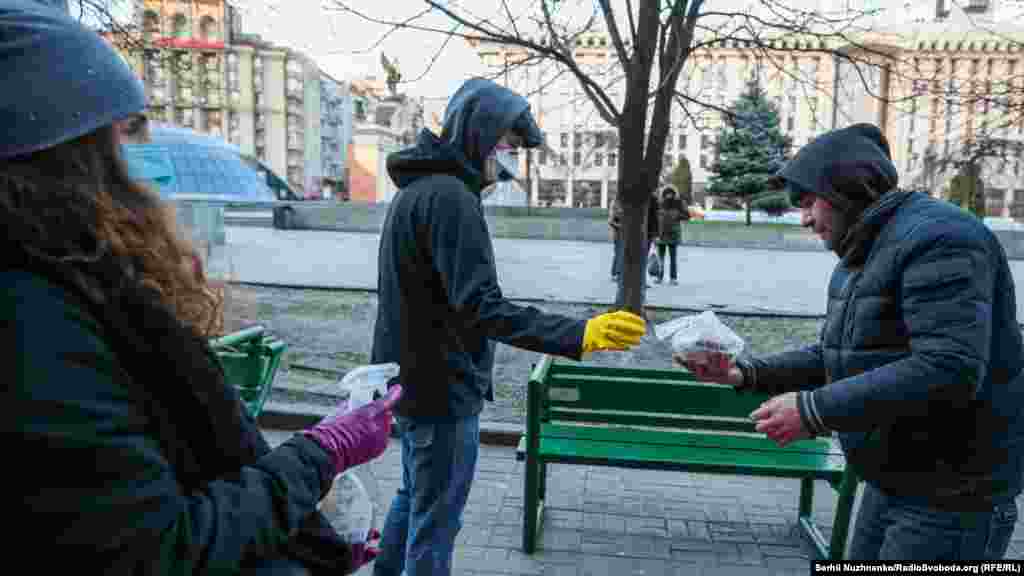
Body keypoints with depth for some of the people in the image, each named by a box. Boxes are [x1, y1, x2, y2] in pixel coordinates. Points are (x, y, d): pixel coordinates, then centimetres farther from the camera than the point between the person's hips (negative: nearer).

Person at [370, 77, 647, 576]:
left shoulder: (418, 188, 12)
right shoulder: (449, 196, -21)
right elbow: (481, 308, -29)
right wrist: (578, 335, -35)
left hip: (409, 380, 10)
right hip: (440, 389, -10)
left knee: (415, 497, 25)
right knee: (435, 521, 5)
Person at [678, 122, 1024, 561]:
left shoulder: (937, 236, -20)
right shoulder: (861, 255, 11)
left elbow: (948, 371, -31)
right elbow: (834, 357, 12)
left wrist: (813, 411, -30)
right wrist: (745, 373, -2)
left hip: (952, 491, -9)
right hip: (894, 479, 9)